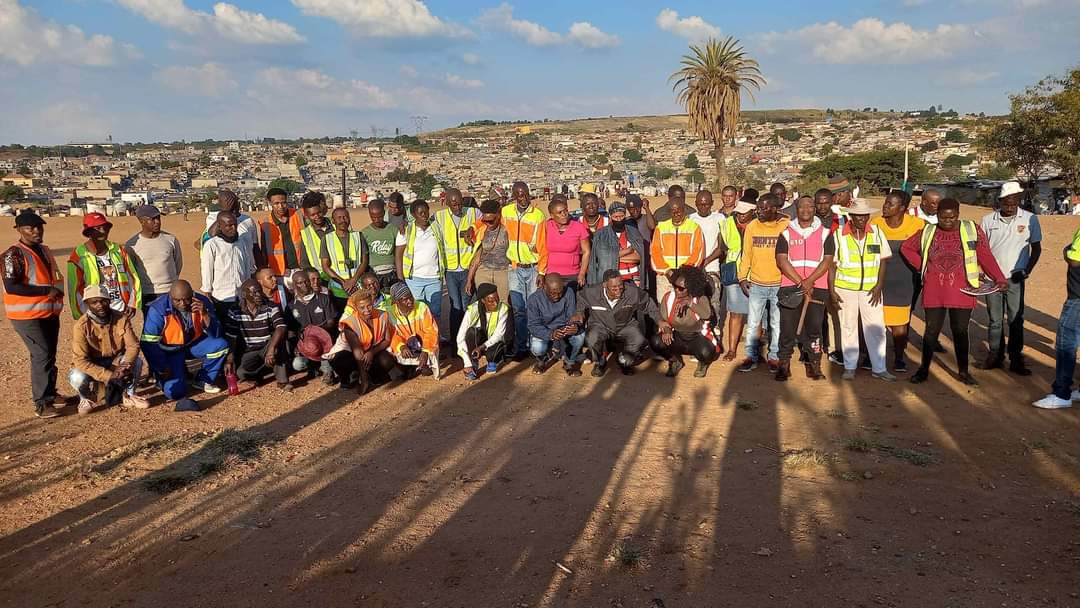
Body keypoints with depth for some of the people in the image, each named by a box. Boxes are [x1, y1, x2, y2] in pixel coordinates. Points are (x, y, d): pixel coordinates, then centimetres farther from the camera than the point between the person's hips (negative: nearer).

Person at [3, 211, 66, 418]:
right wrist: (47, 290, -23)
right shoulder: (14, 254, -14)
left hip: (50, 313, 8)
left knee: (49, 355, 15)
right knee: (42, 356, -11)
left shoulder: (45, 250, 12)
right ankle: (41, 404, -6)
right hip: (28, 316, -8)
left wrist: (58, 291, 8)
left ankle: (50, 393, 29)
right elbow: (11, 287, -23)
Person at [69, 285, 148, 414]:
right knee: (77, 378, -34)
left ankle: (128, 395, 0)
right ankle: (88, 397, 2)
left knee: (137, 361, -27)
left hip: (115, 362, 2)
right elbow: (80, 360, -27)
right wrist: (109, 375, -37)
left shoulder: (122, 318, -13)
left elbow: (133, 345, -14)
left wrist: (125, 365, -35)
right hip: (92, 366, -2)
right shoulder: (81, 326, -22)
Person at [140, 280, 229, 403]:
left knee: (221, 345, -23)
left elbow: (216, 334, -15)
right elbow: (149, 342, -18)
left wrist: (205, 314, -32)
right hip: (169, 350, -4)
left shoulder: (202, 302, -14)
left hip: (194, 343, 4)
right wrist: (162, 368, -17)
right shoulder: (158, 309, -24)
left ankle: (203, 380, 0)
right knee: (175, 391, -21)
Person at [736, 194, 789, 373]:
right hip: (756, 284, 2)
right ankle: (751, 357, 17)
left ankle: (774, 357, 21)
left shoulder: (787, 226, -6)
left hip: (779, 284, -2)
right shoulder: (752, 226, 1)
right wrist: (742, 277, 1)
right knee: (752, 323, 6)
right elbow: (746, 254, 7)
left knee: (777, 324, 9)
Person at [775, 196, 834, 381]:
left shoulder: (825, 234, 8)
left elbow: (827, 261, 0)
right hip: (790, 288, 0)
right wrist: (800, 282, -11)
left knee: (814, 328, -2)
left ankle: (814, 366, 6)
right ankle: (784, 365, 8)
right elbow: (781, 261, -2)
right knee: (787, 327, -1)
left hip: (817, 287, 0)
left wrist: (809, 281, -13)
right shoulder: (786, 234, 7)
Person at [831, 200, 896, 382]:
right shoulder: (838, 235, -4)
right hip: (845, 289, -1)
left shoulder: (877, 233, 1)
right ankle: (849, 367, 18)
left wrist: (879, 285, -6)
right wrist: (832, 291, -6)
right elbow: (832, 265, -1)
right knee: (848, 327, 7)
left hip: (871, 289, 1)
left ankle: (879, 368, 11)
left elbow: (883, 261, 4)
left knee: (876, 328, 2)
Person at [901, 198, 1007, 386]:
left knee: (960, 331, 6)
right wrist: (922, 265, 5)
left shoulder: (972, 230, 0)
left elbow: (986, 257, -4)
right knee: (932, 330, 6)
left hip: (961, 291, -1)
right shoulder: (928, 232, 4)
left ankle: (963, 371, 19)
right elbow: (906, 247, 15)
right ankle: (924, 369, 17)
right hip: (933, 291, 1)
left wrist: (999, 279, -14)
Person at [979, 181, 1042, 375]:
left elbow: (1036, 248, 5)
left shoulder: (1030, 219, -3)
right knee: (995, 320, 10)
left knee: (1016, 321, 4)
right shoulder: (988, 220, -1)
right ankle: (995, 356, 20)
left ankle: (1016, 360, 12)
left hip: (1015, 279, -1)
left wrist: (1026, 271, -6)